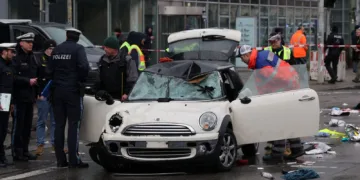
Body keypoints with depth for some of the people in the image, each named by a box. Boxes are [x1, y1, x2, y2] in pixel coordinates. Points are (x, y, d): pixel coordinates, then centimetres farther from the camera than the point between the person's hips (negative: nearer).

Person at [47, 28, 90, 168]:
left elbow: (49, 70, 11)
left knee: (59, 125, 9)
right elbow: (84, 67, -20)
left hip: (57, 90, 5)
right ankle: (73, 160, -9)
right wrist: (81, 79, -4)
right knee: (74, 125, -4)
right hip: (73, 90, -5)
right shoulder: (78, 49, -7)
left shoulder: (56, 50, 10)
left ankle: (60, 159, 10)